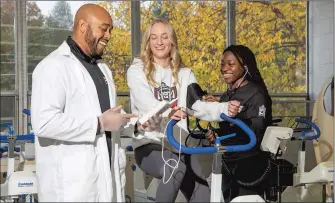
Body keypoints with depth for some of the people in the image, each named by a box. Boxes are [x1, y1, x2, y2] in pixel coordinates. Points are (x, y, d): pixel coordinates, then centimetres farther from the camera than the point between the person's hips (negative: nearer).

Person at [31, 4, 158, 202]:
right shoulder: (54, 66, -11)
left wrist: (135, 124, 7)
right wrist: (99, 124, -20)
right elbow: (44, 123, -23)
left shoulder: (101, 68, 18)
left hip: (107, 172, 8)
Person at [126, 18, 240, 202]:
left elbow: (199, 106, -5)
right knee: (175, 167, -34)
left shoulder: (185, 74, 10)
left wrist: (225, 109, -26)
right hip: (148, 144, -4)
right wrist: (166, 112, -43)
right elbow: (147, 105, -20)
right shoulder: (137, 71, -2)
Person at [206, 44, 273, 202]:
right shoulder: (226, 96, 13)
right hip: (227, 163, 7)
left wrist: (219, 135, -30)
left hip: (250, 165, -7)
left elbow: (254, 132, -22)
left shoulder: (256, 94, -11)